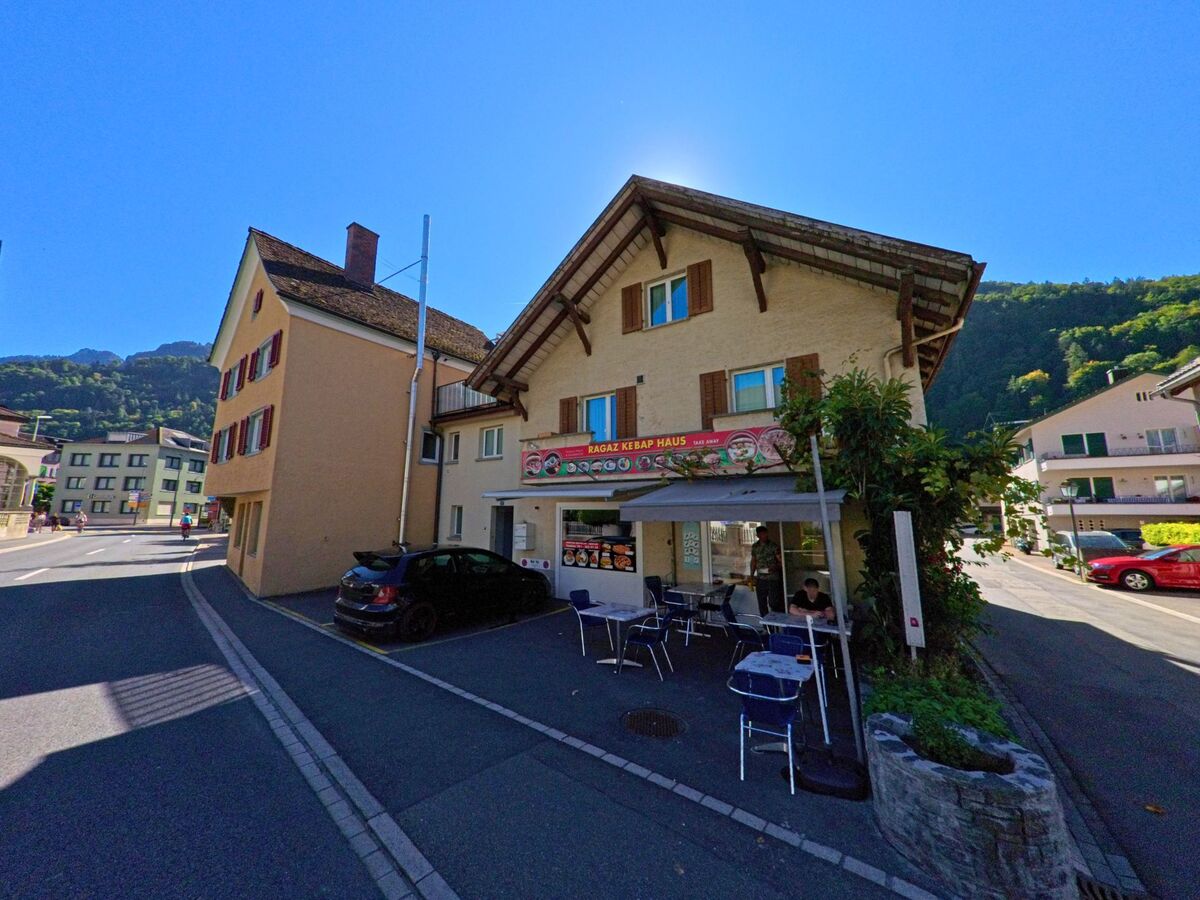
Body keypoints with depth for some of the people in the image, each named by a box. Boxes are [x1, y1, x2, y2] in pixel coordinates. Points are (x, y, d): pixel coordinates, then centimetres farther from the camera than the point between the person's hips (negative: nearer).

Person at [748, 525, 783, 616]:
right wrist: (752, 576, 7)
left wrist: (775, 567, -24)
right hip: (760, 579, 4)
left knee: (773, 603, -7)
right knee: (762, 604, 9)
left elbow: (781, 562, -5)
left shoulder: (774, 546, -6)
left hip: (773, 579, -4)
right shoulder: (754, 546, 7)